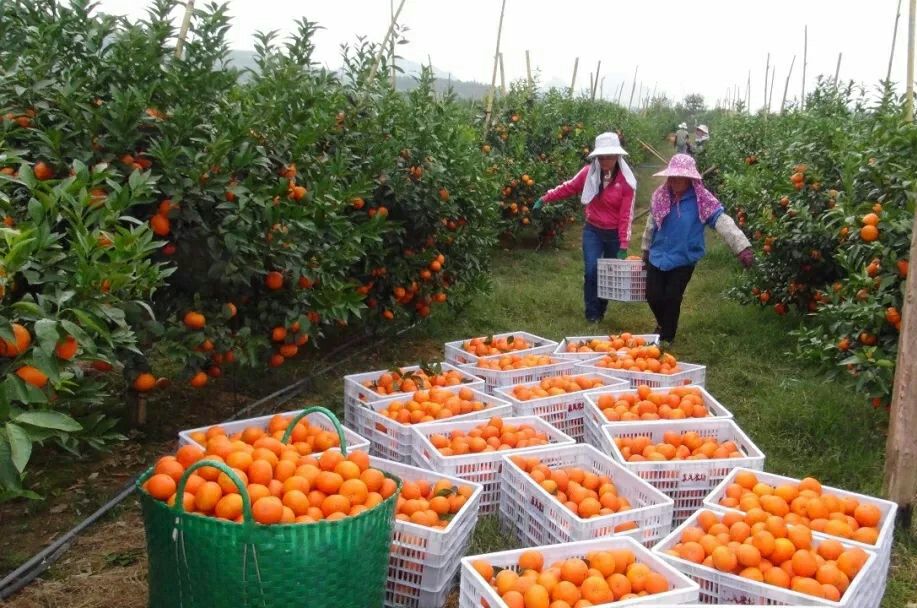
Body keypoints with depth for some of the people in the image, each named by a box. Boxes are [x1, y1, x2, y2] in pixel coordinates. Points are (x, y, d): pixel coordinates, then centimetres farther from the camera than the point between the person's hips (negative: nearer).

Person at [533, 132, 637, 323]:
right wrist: (545, 199, 3)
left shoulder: (626, 181, -13)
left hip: (614, 234, -1)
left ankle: (601, 311, 29)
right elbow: (568, 187, 7)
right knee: (591, 271, -10)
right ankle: (591, 314, 3)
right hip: (592, 230, 1)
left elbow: (626, 215, -14)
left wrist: (623, 246, -17)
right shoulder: (589, 172, -7)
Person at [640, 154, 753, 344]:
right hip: (657, 256, 4)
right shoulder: (660, 195, -2)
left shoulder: (702, 201, -15)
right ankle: (664, 324, 38)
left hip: (683, 260, -4)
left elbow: (723, 222, -25)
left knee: (672, 299, 0)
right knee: (653, 296, 5)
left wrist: (742, 246, -37)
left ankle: (667, 338, 24)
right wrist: (646, 248, 22)